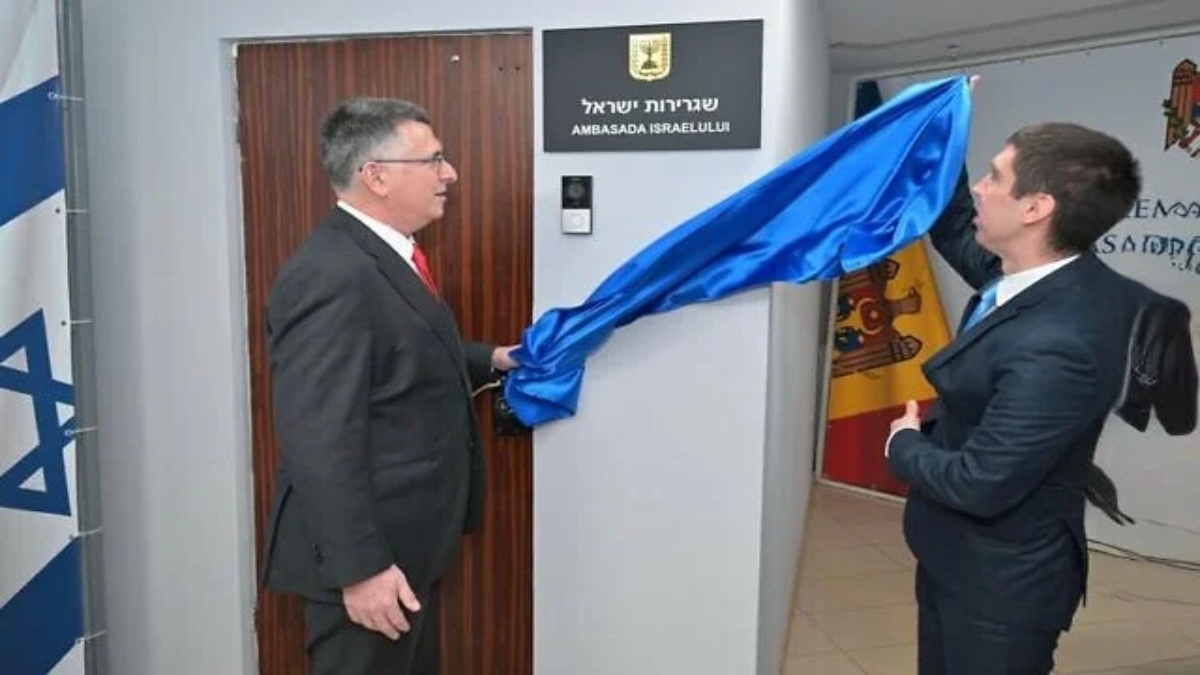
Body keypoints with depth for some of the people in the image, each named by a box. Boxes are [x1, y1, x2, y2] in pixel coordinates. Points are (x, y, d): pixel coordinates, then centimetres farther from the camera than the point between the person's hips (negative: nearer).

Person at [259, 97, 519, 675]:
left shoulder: (383, 256, 9)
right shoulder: (332, 276, -24)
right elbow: (321, 442, -27)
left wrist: (490, 360, 15)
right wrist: (359, 567, -25)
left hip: (406, 543, 10)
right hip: (371, 554, -10)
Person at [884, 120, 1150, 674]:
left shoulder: (1056, 345, -35)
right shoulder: (1037, 273, -8)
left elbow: (978, 485, -31)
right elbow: (960, 240, 13)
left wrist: (904, 445, -11)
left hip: (998, 581, -9)